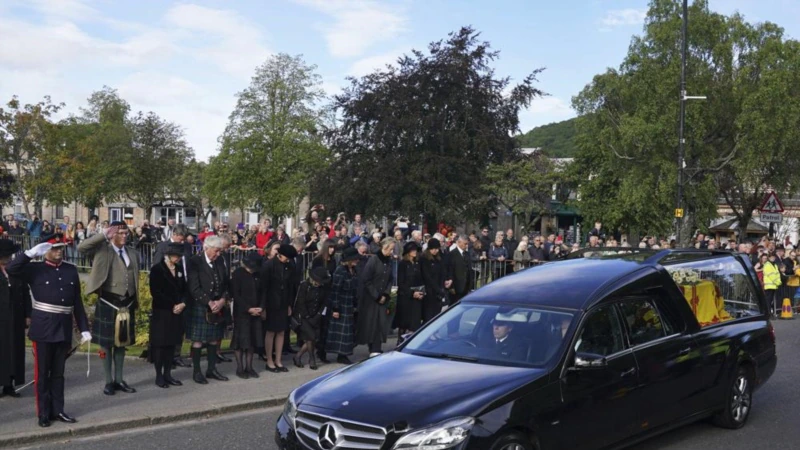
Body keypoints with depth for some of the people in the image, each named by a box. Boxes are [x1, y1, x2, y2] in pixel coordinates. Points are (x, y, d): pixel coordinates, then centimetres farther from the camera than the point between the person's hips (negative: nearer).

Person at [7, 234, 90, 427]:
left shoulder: (71, 270, 8)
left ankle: (58, 410, 19)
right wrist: (32, 252, -23)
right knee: (42, 373, 4)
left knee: (58, 372, 12)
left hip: (64, 329, 4)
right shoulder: (35, 269, -2)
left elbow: (77, 303, 10)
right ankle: (44, 413, 11)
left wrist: (84, 328, 6)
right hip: (43, 329, -3)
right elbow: (11, 270, -20)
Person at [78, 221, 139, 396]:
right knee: (107, 343, 4)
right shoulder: (102, 250, -3)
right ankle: (109, 381, 14)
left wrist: (135, 303, 12)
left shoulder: (133, 254, 11)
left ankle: (119, 379, 22)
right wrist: (104, 236, -23)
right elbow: (81, 247, -21)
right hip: (108, 304, -4)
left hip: (127, 304, 5)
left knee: (122, 342, 12)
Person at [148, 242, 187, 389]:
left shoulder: (179, 268, 10)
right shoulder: (157, 269, -8)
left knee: (172, 343, 8)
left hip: (177, 312, 6)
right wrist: (172, 306, -14)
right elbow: (156, 292, -13)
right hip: (161, 312, -6)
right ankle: (159, 376, 7)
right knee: (160, 344, 0)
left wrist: (182, 303, -7)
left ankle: (167, 374, 15)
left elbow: (185, 289, 11)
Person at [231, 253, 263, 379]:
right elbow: (235, 294, -11)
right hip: (241, 312, -4)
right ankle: (240, 368, 8)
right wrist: (248, 309, -16)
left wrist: (261, 307, -7)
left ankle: (249, 367, 15)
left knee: (253, 339, 6)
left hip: (256, 312, 4)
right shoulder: (238, 273, -8)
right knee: (241, 340, 0)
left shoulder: (258, 274, 4)